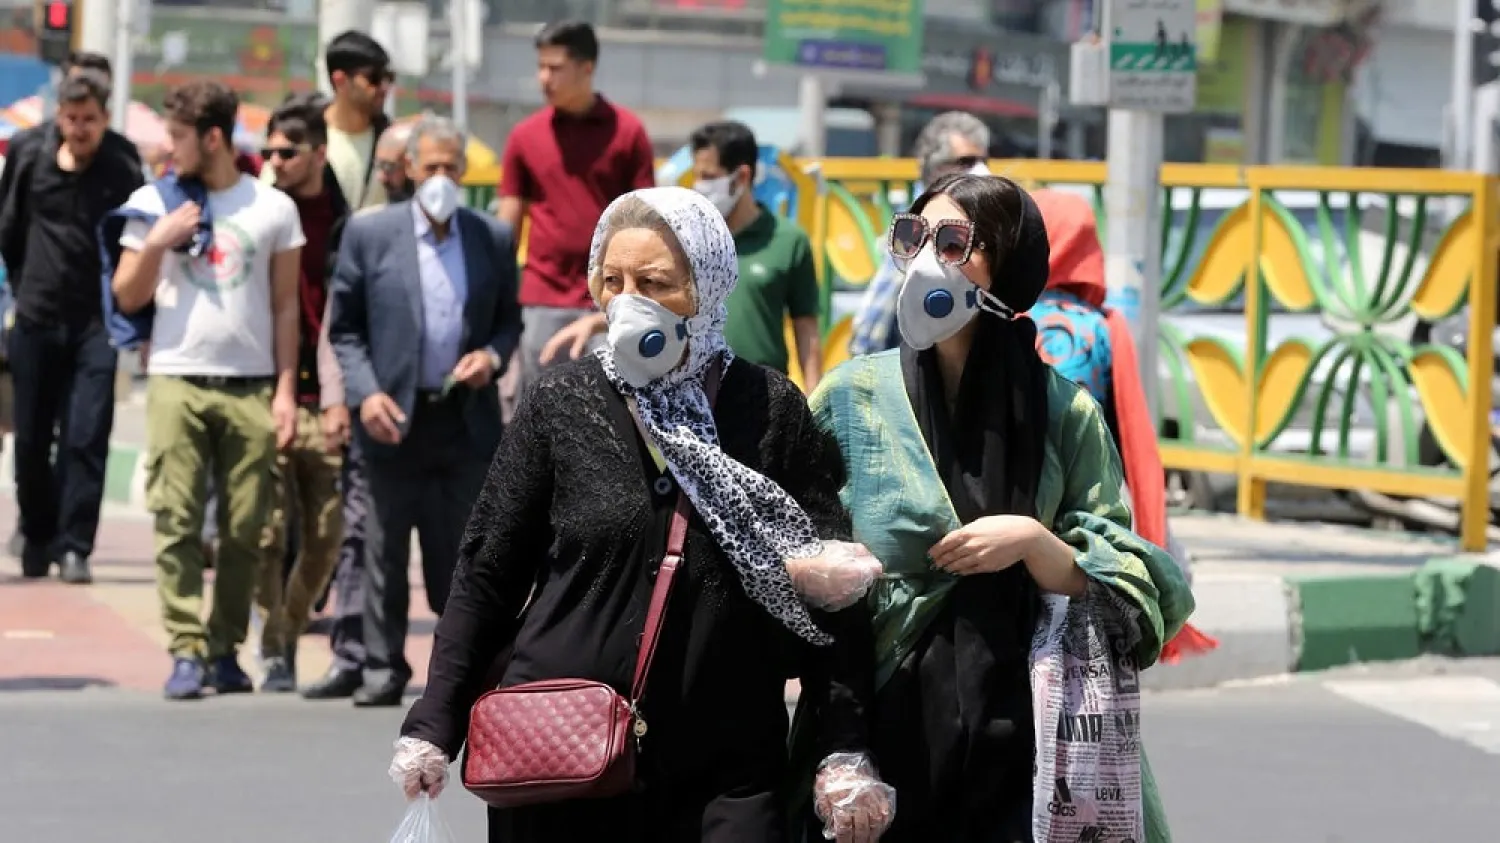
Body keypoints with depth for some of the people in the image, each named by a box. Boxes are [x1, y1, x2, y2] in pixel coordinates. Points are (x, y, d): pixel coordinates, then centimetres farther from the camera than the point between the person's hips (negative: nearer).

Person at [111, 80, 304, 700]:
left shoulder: (273, 208, 7)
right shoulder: (152, 203, 9)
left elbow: (286, 306, 8)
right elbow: (128, 298, 10)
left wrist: (286, 388, 1)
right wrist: (157, 244, -7)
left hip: (251, 388, 0)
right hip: (176, 382, 0)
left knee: (245, 528, -1)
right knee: (177, 521, -7)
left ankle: (226, 649, 7)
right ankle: (186, 650, -7)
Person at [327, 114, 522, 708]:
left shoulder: (494, 239, 7)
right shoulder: (369, 233, 1)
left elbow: (509, 320, 14)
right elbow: (344, 328, 3)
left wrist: (493, 355, -7)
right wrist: (364, 393, -9)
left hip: (468, 418, 1)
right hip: (394, 418, -1)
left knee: (463, 550, 3)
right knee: (385, 551, 4)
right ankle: (383, 668, 11)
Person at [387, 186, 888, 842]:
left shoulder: (770, 410, 1)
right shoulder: (561, 404, 0)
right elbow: (487, 574, 4)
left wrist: (845, 752, -4)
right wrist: (432, 726, -2)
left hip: (727, 770, 0)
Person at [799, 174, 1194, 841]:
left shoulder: (1062, 411, 0)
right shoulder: (852, 396, 1)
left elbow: (1114, 591, 2)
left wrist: (1034, 541, -15)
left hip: (1015, 730, 0)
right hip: (874, 726, 0)